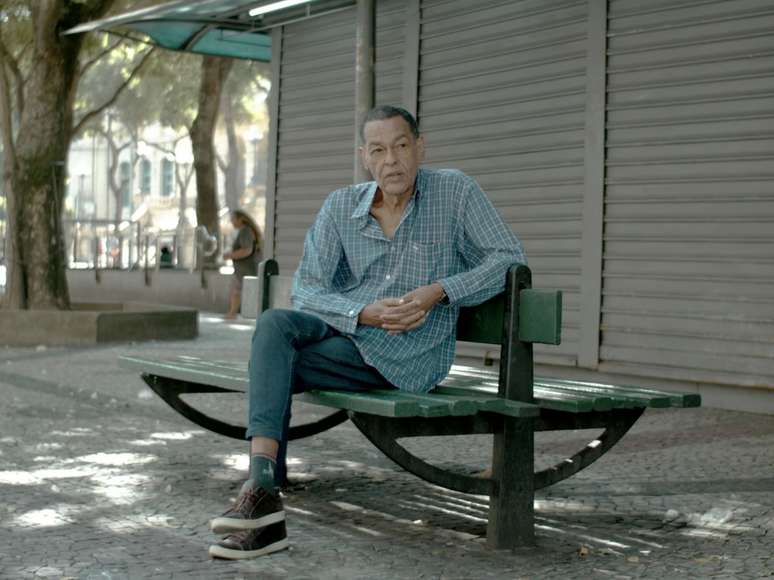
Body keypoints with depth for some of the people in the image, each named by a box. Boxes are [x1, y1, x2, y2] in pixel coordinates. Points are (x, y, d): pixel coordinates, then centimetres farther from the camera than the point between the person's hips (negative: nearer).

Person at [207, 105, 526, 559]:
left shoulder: (454, 191, -2)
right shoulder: (341, 207, 5)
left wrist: (439, 292, -16)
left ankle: (263, 497, -15)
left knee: (273, 369, -22)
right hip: (346, 328, 4)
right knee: (274, 324, -26)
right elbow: (306, 290, 0)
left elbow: (510, 258, -4)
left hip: (410, 355, -4)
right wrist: (364, 313, -19)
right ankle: (261, 490, -30)